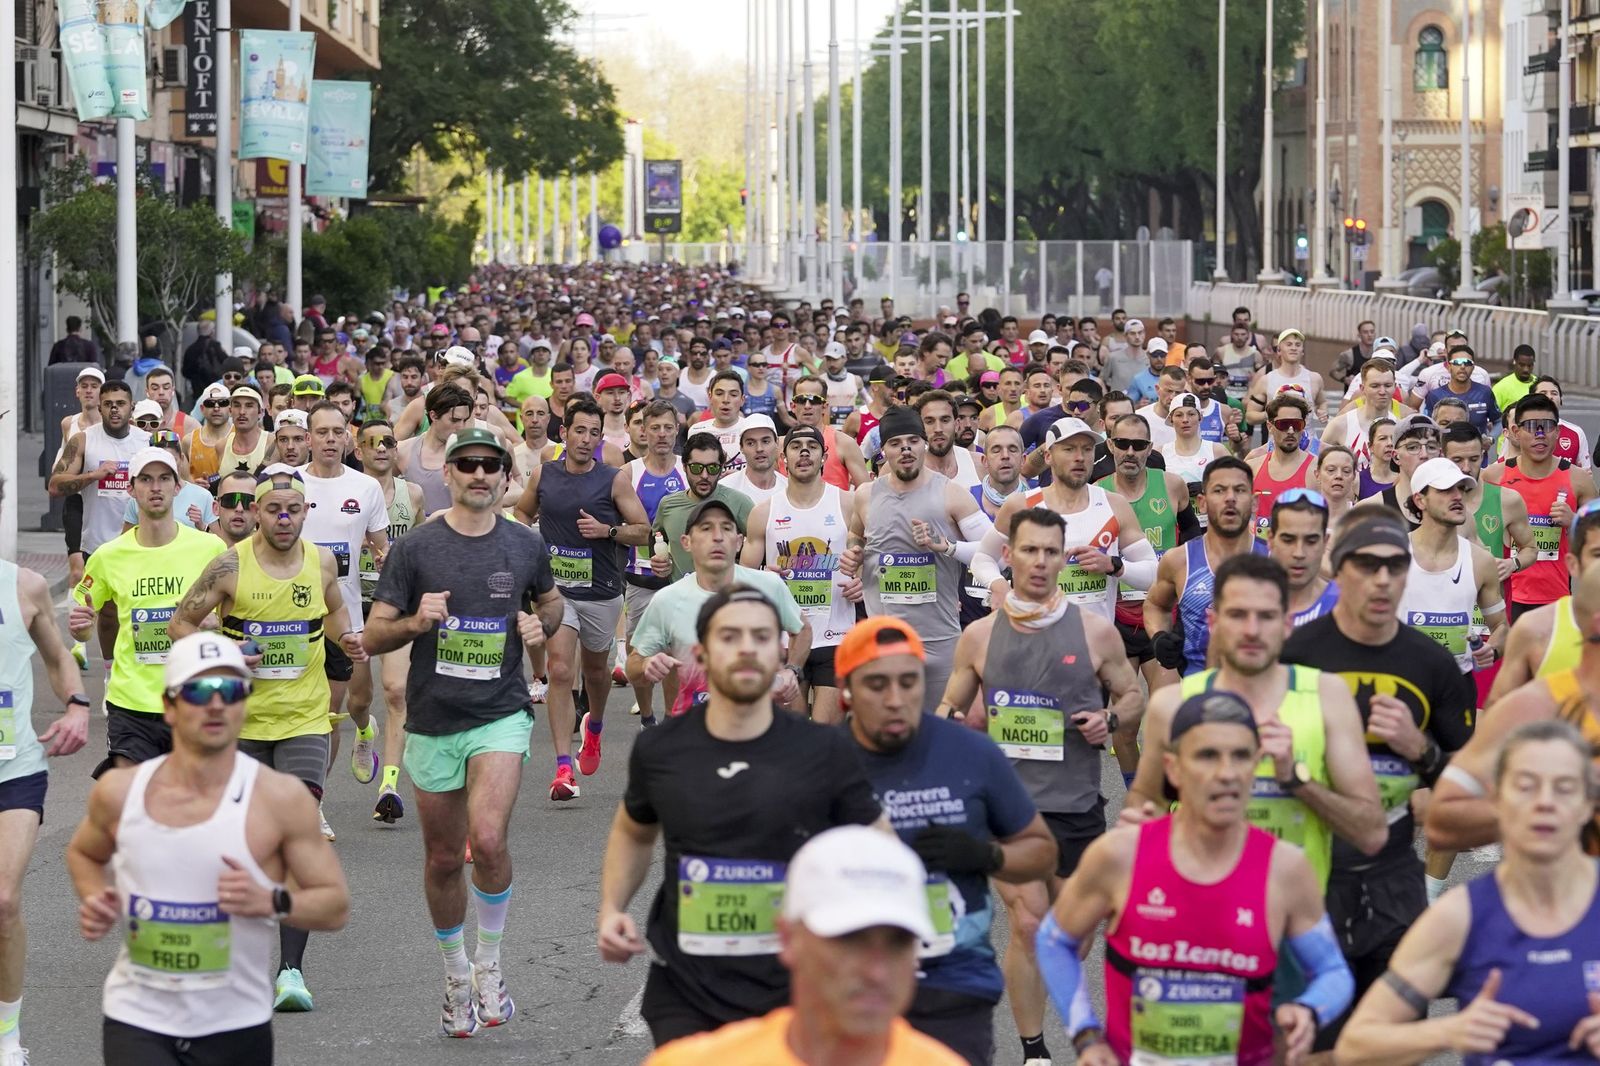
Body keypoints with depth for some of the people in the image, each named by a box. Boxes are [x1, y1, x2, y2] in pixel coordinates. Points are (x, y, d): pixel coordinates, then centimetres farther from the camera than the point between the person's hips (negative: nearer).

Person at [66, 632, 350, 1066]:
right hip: (136, 1017, 0)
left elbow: (336, 907, -5)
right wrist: (95, 901, 0)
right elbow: (83, 853, 21)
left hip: (234, 1026, 0)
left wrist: (271, 901, -24)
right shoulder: (119, 792, -2)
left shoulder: (279, 799, -9)